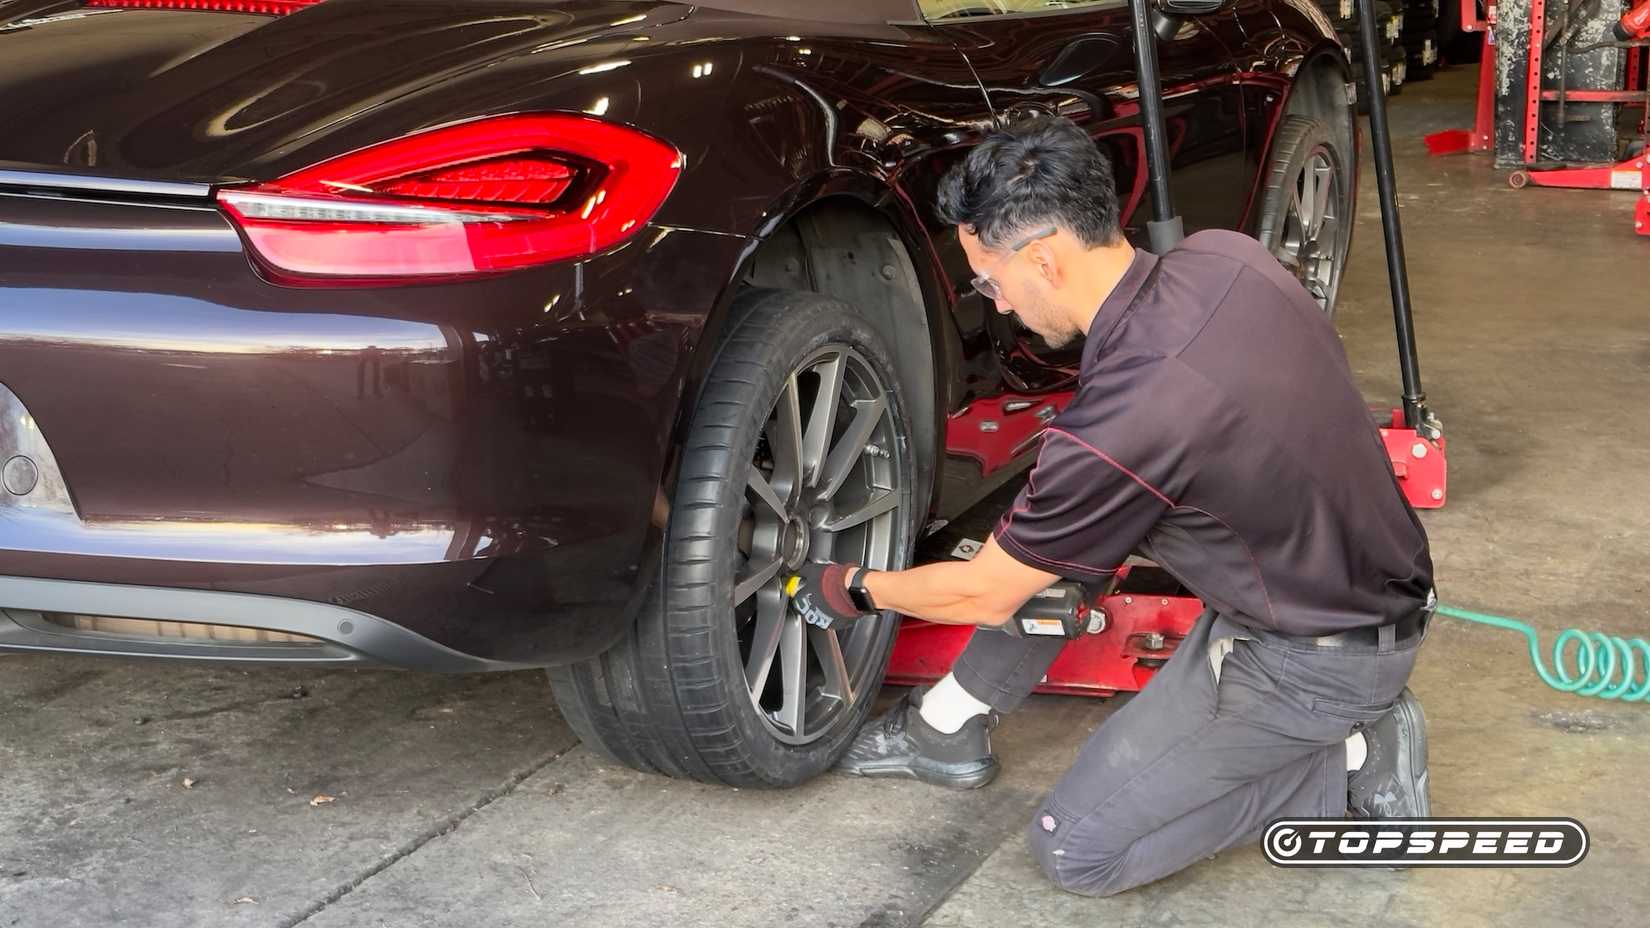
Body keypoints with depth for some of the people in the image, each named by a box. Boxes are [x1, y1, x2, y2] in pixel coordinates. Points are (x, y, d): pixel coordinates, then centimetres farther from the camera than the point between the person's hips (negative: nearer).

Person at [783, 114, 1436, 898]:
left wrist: (856, 590, 5)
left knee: (1077, 849, -1)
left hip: (1319, 655, -8)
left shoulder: (1122, 423, -31)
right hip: (1371, 571, 9)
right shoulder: (1222, 255, -10)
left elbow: (986, 595, -13)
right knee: (1056, 528, 9)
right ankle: (950, 727, 22)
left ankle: (1354, 768, 4)